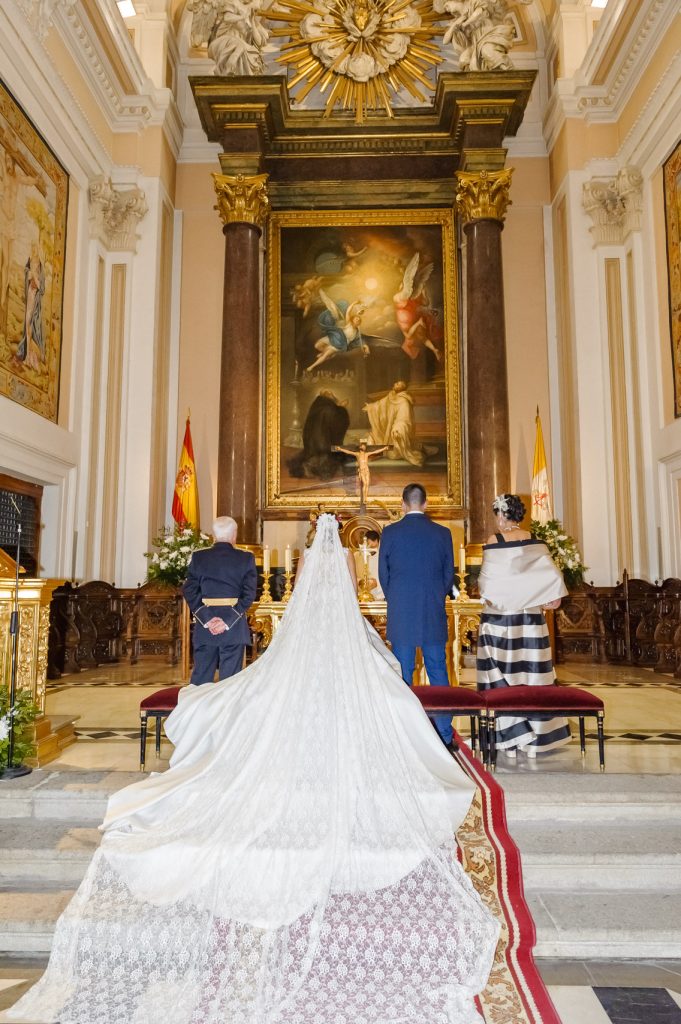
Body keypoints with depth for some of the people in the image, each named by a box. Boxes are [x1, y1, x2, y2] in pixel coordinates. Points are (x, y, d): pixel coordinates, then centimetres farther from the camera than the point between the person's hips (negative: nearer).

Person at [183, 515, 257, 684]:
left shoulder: (198, 557, 3)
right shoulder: (246, 558, -3)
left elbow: (189, 591, -1)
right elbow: (249, 594, -9)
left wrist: (207, 619, -5)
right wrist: (228, 621, -10)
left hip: (204, 627, 2)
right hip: (234, 629, -2)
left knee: (200, 678, 12)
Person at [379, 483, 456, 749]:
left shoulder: (389, 532, -4)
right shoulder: (442, 533, 0)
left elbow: (383, 574, 3)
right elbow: (449, 575, 6)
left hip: (401, 616, -1)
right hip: (435, 617, 1)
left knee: (402, 675, 7)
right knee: (438, 672, 10)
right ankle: (445, 735, 14)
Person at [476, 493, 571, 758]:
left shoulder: (494, 541, -8)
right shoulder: (535, 542, 1)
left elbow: (487, 581, -9)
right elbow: (552, 577, -3)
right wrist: (552, 600, 9)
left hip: (499, 618, -3)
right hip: (530, 619, 3)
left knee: (502, 677, 4)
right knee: (531, 673, 9)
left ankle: (509, 739, 8)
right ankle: (534, 738, 16)